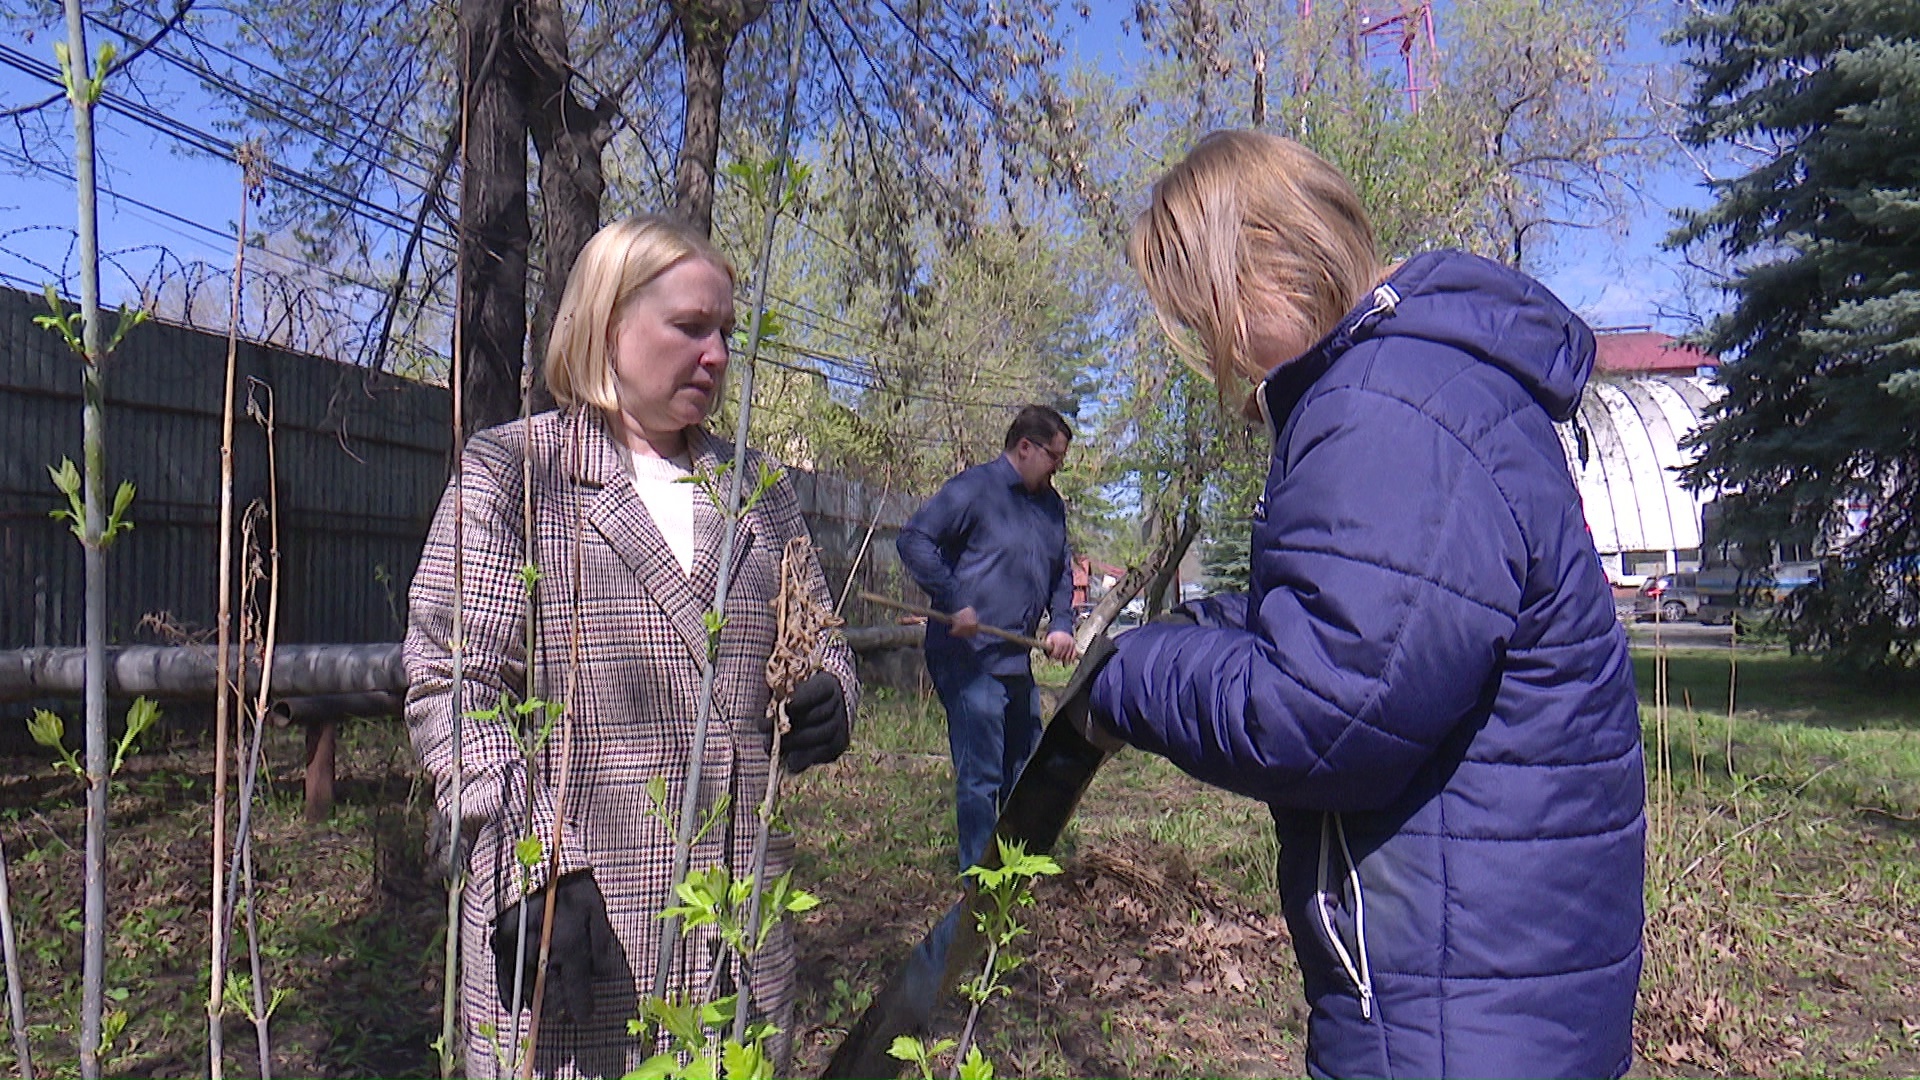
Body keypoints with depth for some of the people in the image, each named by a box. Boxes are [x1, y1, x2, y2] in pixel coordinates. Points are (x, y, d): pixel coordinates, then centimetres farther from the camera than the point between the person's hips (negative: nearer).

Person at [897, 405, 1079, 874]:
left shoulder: (1051, 504, 17)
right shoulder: (974, 488, -8)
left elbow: (1062, 570, 25)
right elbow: (914, 540, -15)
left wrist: (1062, 623, 7)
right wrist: (955, 603, -22)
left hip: (1018, 660, 9)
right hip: (969, 657, -9)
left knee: (1026, 771, 16)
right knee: (980, 777, -6)